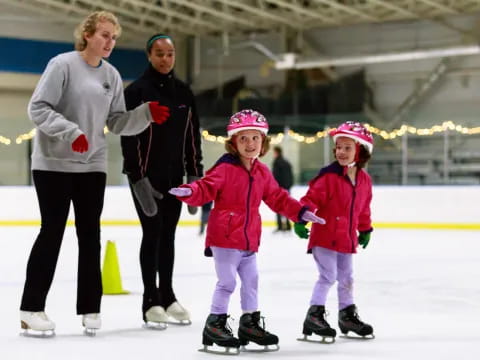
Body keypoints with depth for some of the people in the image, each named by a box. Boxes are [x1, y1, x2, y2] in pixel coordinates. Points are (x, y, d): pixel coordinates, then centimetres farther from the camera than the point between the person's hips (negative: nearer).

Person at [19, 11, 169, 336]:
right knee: (53, 231, -3)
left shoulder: (112, 76, 7)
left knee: (90, 233, 5)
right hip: (54, 163, -5)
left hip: (93, 166, 5)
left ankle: (90, 308, 12)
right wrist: (71, 131, -25)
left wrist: (147, 114, -7)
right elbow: (38, 108, -14)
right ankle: (32, 308, 6)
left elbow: (117, 123, 8)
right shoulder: (63, 65, -11)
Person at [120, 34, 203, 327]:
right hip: (146, 176, -5)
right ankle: (151, 302, 1)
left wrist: (195, 175, 6)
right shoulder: (137, 91, -8)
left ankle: (167, 296, 19)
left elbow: (192, 136, 10)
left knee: (168, 235, 10)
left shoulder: (184, 93, 8)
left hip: (174, 176, 5)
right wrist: (138, 178, -18)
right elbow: (129, 137, -12)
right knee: (152, 233, -4)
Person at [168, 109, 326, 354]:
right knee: (227, 282, -6)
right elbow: (206, 189, -20)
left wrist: (301, 212, 13)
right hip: (224, 237, -7)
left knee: (251, 281, 15)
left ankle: (250, 323, 28)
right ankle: (214, 325, 6)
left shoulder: (262, 173, 10)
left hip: (248, 240, 7)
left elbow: (278, 199, 18)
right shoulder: (225, 168, -12)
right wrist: (189, 192, -40)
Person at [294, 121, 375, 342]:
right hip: (324, 237, -7)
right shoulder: (328, 176, -14)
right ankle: (314, 315, -4)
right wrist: (301, 219, -29)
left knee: (346, 278, 17)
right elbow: (312, 198, -18)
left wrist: (365, 229, 26)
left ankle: (348, 315, 30)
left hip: (346, 239, 7)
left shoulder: (364, 180, 5)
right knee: (328, 276, -10)